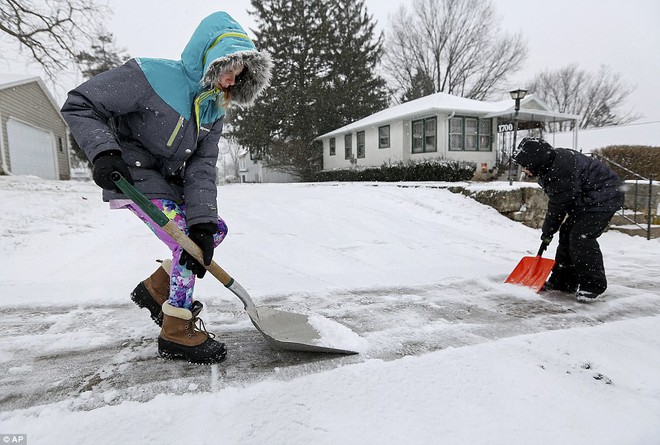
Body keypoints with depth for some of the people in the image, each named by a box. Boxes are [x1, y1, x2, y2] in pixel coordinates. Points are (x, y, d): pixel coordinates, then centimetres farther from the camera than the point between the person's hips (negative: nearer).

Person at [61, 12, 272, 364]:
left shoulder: (213, 108, -2)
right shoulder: (151, 75, -21)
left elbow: (202, 169, -11)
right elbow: (78, 105, -17)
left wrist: (202, 223, -23)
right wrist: (104, 152, -34)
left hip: (169, 180, 8)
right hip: (132, 175, -8)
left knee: (215, 230, 5)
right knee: (187, 242, -16)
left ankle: (156, 289, 19)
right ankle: (176, 333, 0)